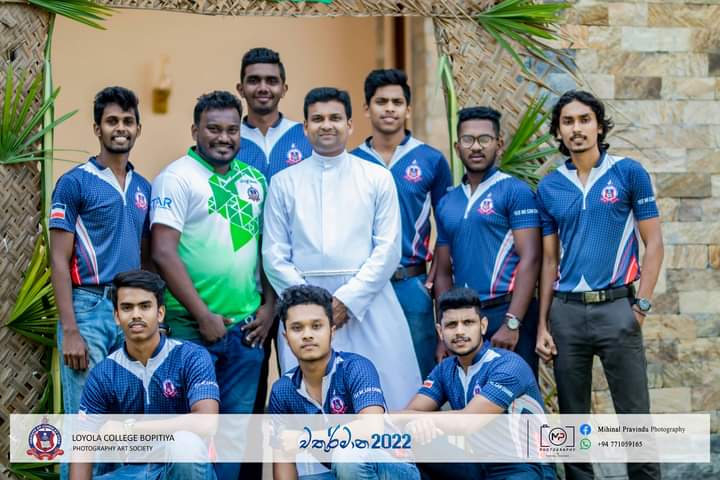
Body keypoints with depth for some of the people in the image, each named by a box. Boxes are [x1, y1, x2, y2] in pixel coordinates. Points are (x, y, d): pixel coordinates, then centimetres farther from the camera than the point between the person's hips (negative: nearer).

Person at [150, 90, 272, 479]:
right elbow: (163, 253, -13)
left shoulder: (254, 179, 11)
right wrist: (203, 315, -14)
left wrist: (269, 306, 5)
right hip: (193, 327, -5)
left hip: (247, 325, 5)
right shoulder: (177, 178, -7)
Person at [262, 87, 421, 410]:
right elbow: (274, 254, 5)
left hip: (367, 303, 0)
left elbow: (388, 249, 2)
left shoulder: (378, 178, 8)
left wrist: (348, 299, -8)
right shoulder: (283, 182, 9)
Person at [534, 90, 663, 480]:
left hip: (616, 306, -3)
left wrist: (641, 305, -8)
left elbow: (653, 243, 0)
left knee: (634, 414, -2)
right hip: (566, 311, 3)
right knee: (572, 416, 9)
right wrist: (542, 324, 6)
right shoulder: (549, 187, 9)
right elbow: (549, 260, 11)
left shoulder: (629, 173, 0)